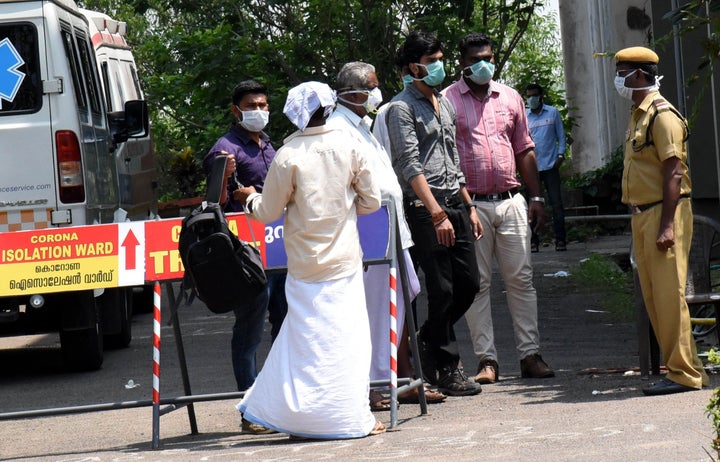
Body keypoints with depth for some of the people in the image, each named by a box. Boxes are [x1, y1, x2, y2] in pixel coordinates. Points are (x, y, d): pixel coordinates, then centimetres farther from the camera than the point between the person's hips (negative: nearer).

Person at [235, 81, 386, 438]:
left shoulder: (287, 156, -9)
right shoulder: (348, 148, -3)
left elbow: (268, 212, -2)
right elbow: (371, 201, 3)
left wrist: (251, 200, 19)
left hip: (304, 264, 0)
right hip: (343, 261, 0)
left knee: (304, 335, 8)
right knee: (346, 336, 3)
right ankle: (352, 417, 3)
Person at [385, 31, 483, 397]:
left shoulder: (443, 104, 19)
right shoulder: (402, 108, -7)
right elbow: (410, 166, -15)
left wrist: (469, 207, 19)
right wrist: (437, 214, -21)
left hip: (454, 206, 8)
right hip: (424, 210, -8)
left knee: (468, 283, 5)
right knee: (442, 290, -5)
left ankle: (428, 340, 26)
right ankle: (446, 370, 4)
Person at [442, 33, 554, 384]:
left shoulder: (510, 98, 13)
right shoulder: (447, 101, 1)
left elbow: (525, 150, 17)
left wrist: (536, 198, 11)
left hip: (511, 202, 3)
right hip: (471, 204, -3)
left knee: (521, 278, 2)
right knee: (477, 283, 0)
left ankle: (530, 355, 6)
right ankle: (487, 360, 4)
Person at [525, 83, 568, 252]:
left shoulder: (553, 113, 7)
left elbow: (561, 135, 9)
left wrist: (561, 155, -2)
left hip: (550, 164, -1)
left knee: (556, 203, -2)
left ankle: (560, 239, 1)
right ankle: (533, 240, 6)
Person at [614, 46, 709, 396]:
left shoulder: (662, 114, -12)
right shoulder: (637, 115, 18)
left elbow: (674, 172, -18)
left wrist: (667, 225, -24)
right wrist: (641, 221, 18)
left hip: (664, 213, -10)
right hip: (642, 215, 10)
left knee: (668, 293, -9)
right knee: (653, 297, 10)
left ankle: (683, 373, -6)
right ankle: (687, 368, 15)